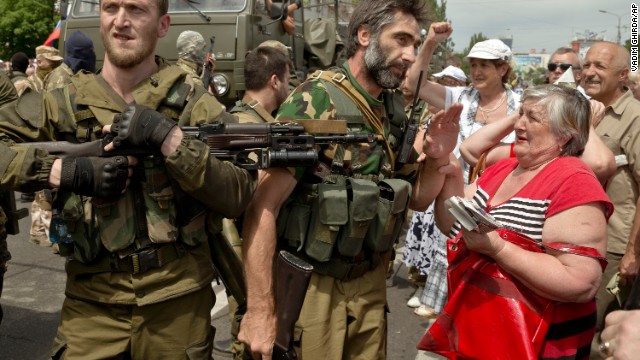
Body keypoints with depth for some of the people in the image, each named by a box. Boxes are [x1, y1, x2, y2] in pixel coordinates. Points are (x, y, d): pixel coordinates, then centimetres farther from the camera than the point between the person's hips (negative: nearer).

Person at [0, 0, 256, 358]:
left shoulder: (195, 105, -2)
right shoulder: (63, 105, 2)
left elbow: (238, 196, -12)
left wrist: (166, 136, -20)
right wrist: (67, 170, -18)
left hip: (179, 300, 0)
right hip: (92, 303, 1)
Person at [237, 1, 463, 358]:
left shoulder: (397, 111, 3)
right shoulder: (315, 101, -17)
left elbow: (417, 199, 12)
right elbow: (263, 207, -21)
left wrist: (438, 160, -9)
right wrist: (260, 310, -23)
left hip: (372, 284, 7)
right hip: (312, 287, -6)